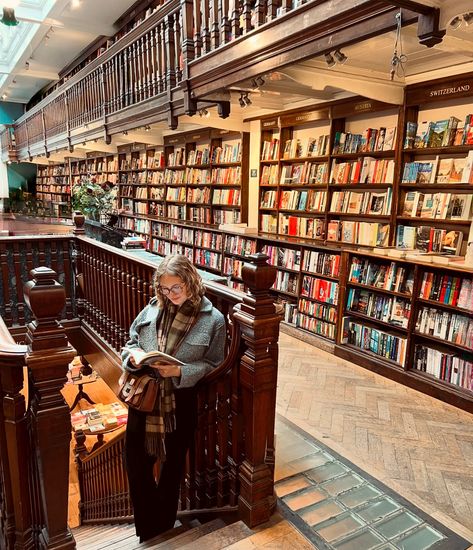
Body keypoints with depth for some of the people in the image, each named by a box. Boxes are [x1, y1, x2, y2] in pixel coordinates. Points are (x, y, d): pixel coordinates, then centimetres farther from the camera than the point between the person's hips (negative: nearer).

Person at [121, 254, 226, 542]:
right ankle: (145, 526, 38)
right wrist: (133, 355, -13)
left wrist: (180, 372, -21)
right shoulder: (153, 308, -1)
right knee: (137, 462, 10)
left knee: (173, 464, 17)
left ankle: (163, 525, 44)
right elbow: (131, 342, 9)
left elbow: (213, 366, -7)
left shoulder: (213, 319, -9)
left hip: (180, 403, -2)